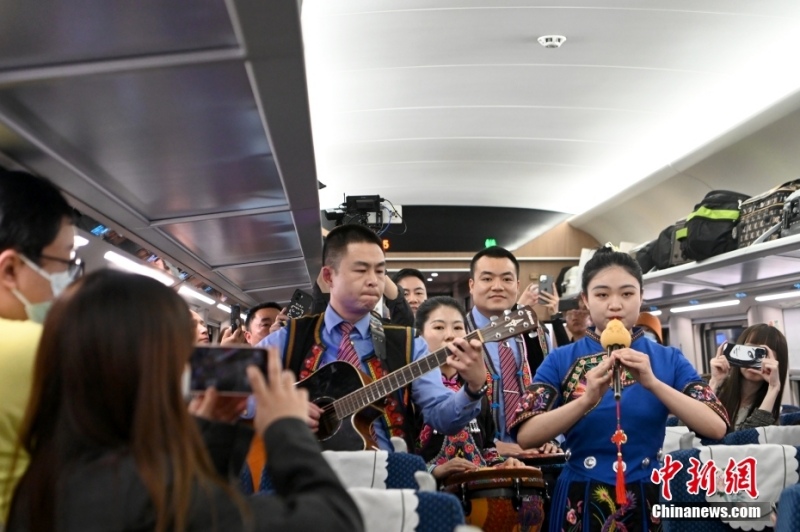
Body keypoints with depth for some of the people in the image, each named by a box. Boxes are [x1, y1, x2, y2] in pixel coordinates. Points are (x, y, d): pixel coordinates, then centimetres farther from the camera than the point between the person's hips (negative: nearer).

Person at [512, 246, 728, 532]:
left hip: (648, 501, 1)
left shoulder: (669, 360, 0)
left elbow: (716, 428, -12)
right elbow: (525, 436, -14)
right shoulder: (561, 360, -4)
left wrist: (653, 383, -22)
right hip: (581, 503, -1)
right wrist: (586, 400, -26)